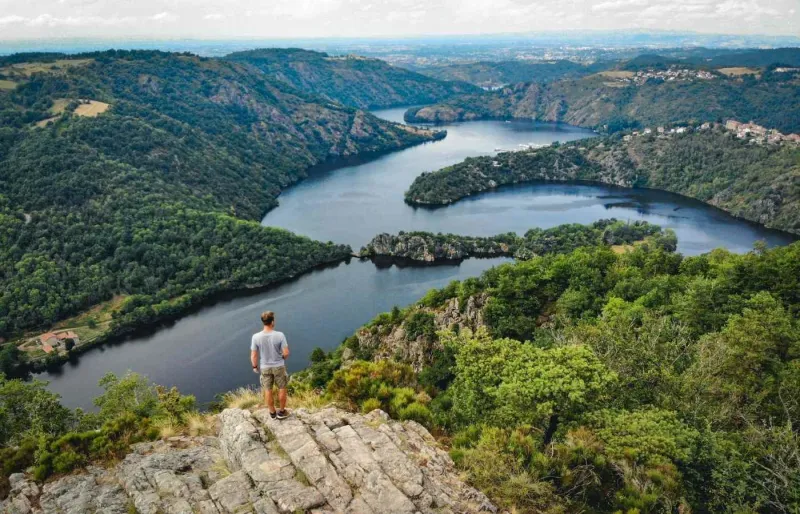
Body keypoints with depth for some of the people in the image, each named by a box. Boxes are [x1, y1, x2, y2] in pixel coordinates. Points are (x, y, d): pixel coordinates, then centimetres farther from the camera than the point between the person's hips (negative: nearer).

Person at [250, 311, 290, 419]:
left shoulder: (256, 337, -18)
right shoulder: (280, 335, -22)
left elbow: (253, 355, -10)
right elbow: (286, 353, -17)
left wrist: (255, 366, 8)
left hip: (265, 368, 1)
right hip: (279, 366, -1)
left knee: (268, 391, 18)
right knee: (282, 389, 19)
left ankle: (272, 413, 33)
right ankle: (282, 412, 31)